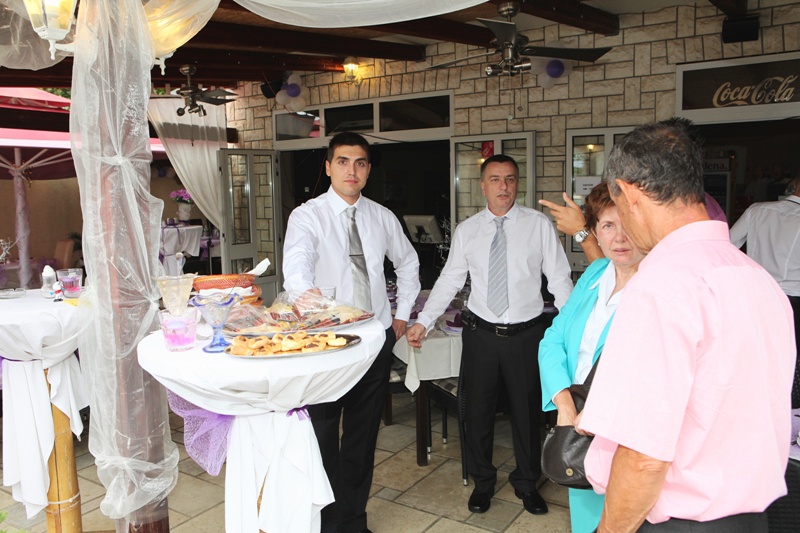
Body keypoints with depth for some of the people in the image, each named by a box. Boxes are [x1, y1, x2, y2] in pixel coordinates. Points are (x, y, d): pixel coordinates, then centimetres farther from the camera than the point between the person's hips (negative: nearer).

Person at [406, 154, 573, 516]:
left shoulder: (539, 224, -3)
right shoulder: (466, 230, 2)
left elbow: (559, 279, -3)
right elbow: (449, 280, 5)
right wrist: (423, 321, -2)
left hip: (527, 334, -1)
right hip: (481, 333, 2)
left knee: (526, 411, 14)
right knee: (478, 410, 12)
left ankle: (526, 483, 38)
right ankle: (482, 481, 37)